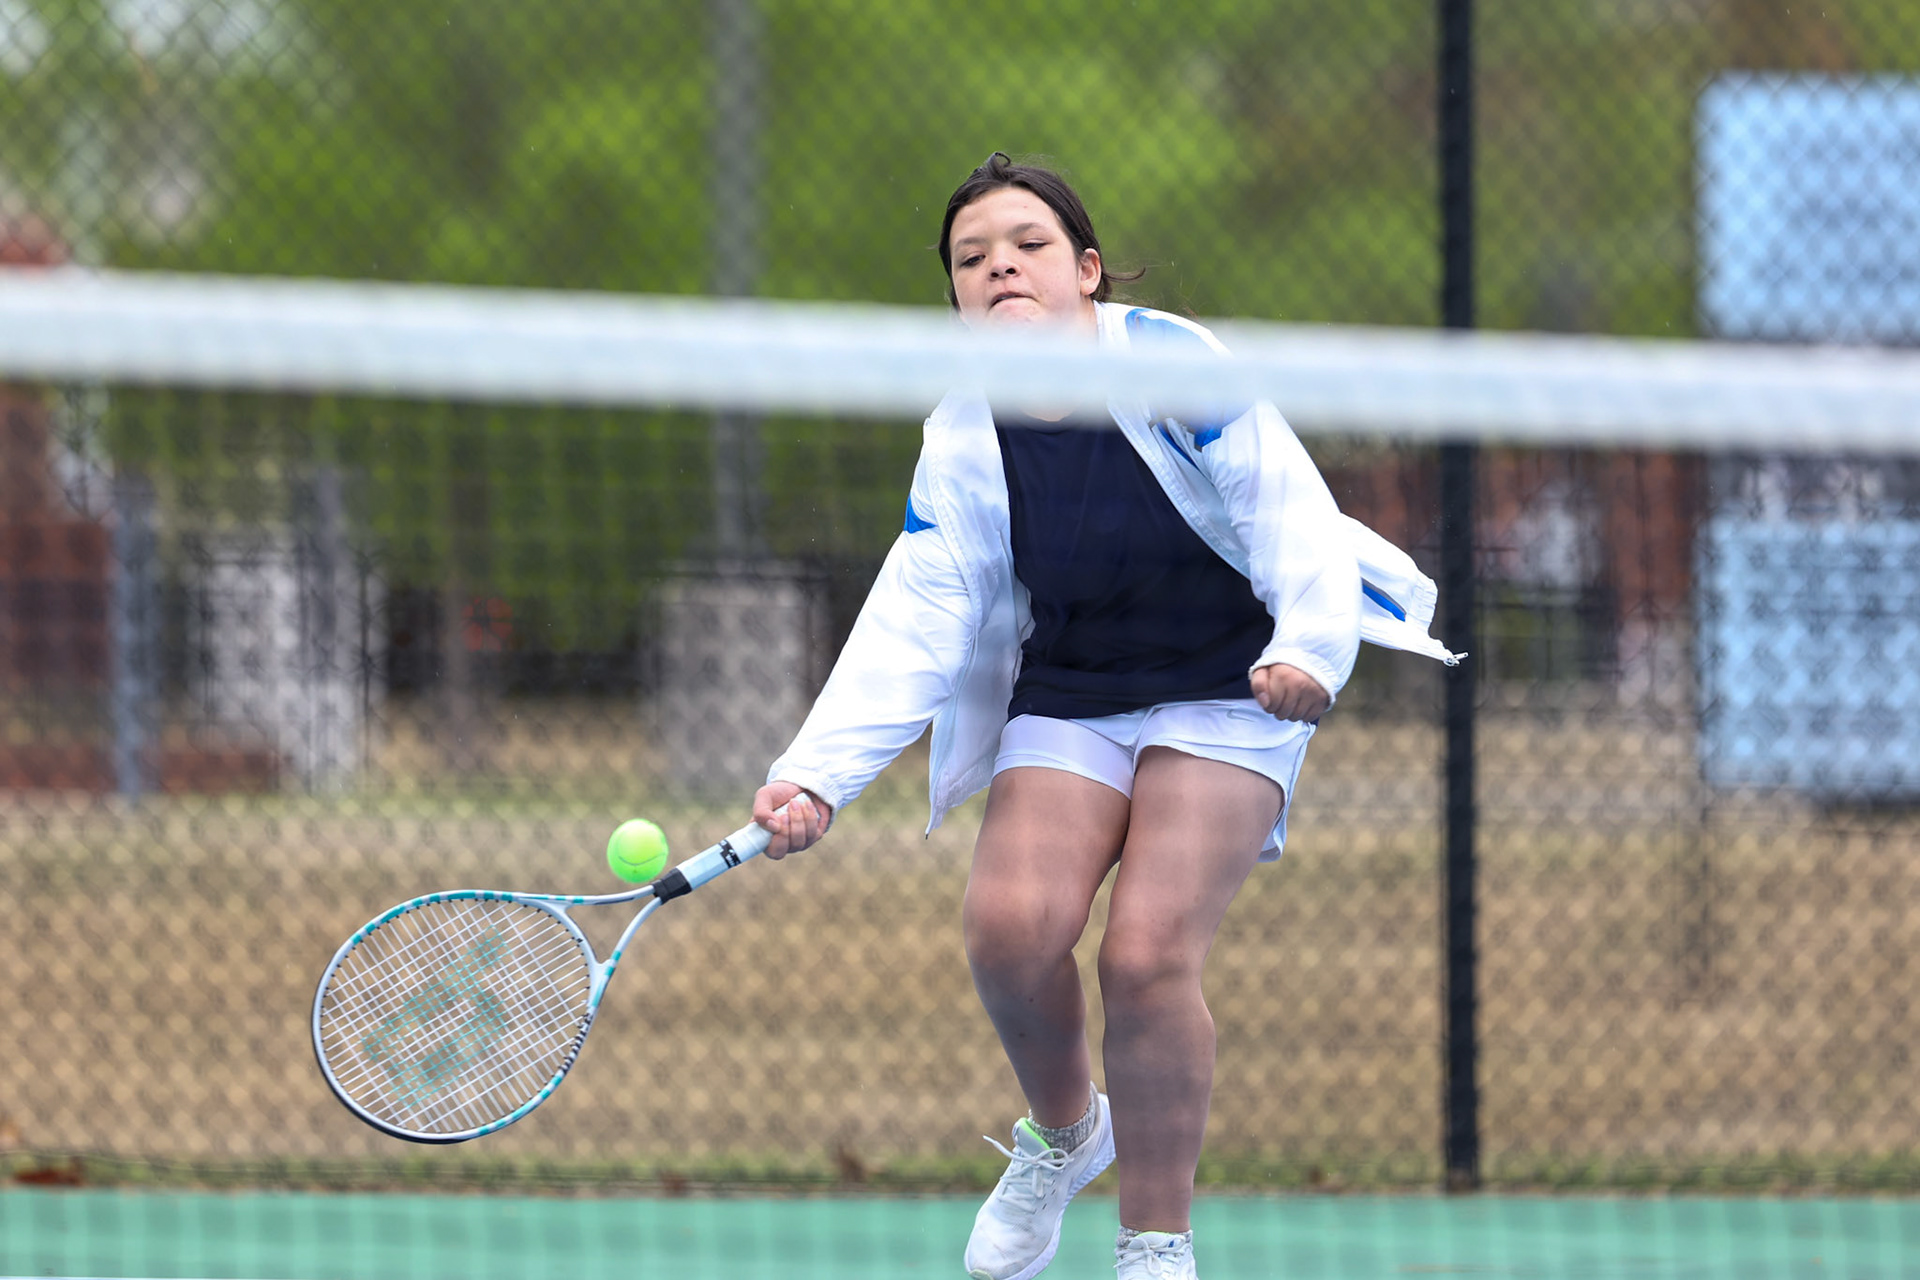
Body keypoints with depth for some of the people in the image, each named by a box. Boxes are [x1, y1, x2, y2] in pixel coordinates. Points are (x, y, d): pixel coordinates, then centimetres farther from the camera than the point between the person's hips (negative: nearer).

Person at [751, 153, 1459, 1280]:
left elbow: (1289, 509, -16)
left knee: (1148, 955, -20)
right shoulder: (962, 444, -4)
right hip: (1067, 700, 4)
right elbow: (911, 628, -10)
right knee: (1012, 927, -19)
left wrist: (1309, 645, -33)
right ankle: (1062, 1134, 14)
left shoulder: (1172, 362, -15)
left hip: (1228, 689, -3)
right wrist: (819, 774, -23)